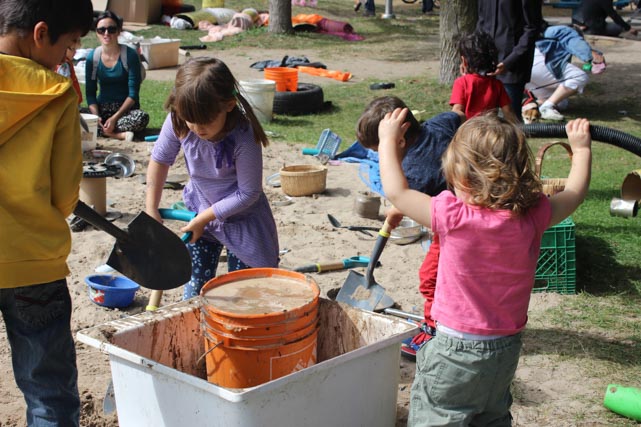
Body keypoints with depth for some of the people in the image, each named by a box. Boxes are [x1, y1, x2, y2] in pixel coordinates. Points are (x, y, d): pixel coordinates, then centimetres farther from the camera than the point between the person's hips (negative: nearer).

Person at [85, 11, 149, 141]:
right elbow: (90, 93, 3)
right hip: (102, 109, 3)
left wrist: (115, 118, -20)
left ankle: (102, 130, -21)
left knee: (142, 117, -36)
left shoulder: (130, 55, -7)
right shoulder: (92, 57, 2)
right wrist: (96, 116, -16)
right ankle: (120, 134, -26)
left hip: (126, 109, -3)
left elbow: (133, 94, -10)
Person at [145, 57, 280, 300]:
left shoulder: (243, 139, -34)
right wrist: (151, 211, -4)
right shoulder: (178, 121, -22)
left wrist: (204, 219, -19)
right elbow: (160, 160, -3)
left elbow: (248, 194, -24)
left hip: (242, 218, -4)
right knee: (195, 285, 8)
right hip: (201, 211, 4)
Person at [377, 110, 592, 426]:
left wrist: (388, 140, 1)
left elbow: (396, 191, -12)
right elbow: (574, 193, 9)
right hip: (507, 349, 6)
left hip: (456, 348, -5)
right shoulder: (532, 216, -10)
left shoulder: (455, 217, -24)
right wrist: (581, 147, 25)